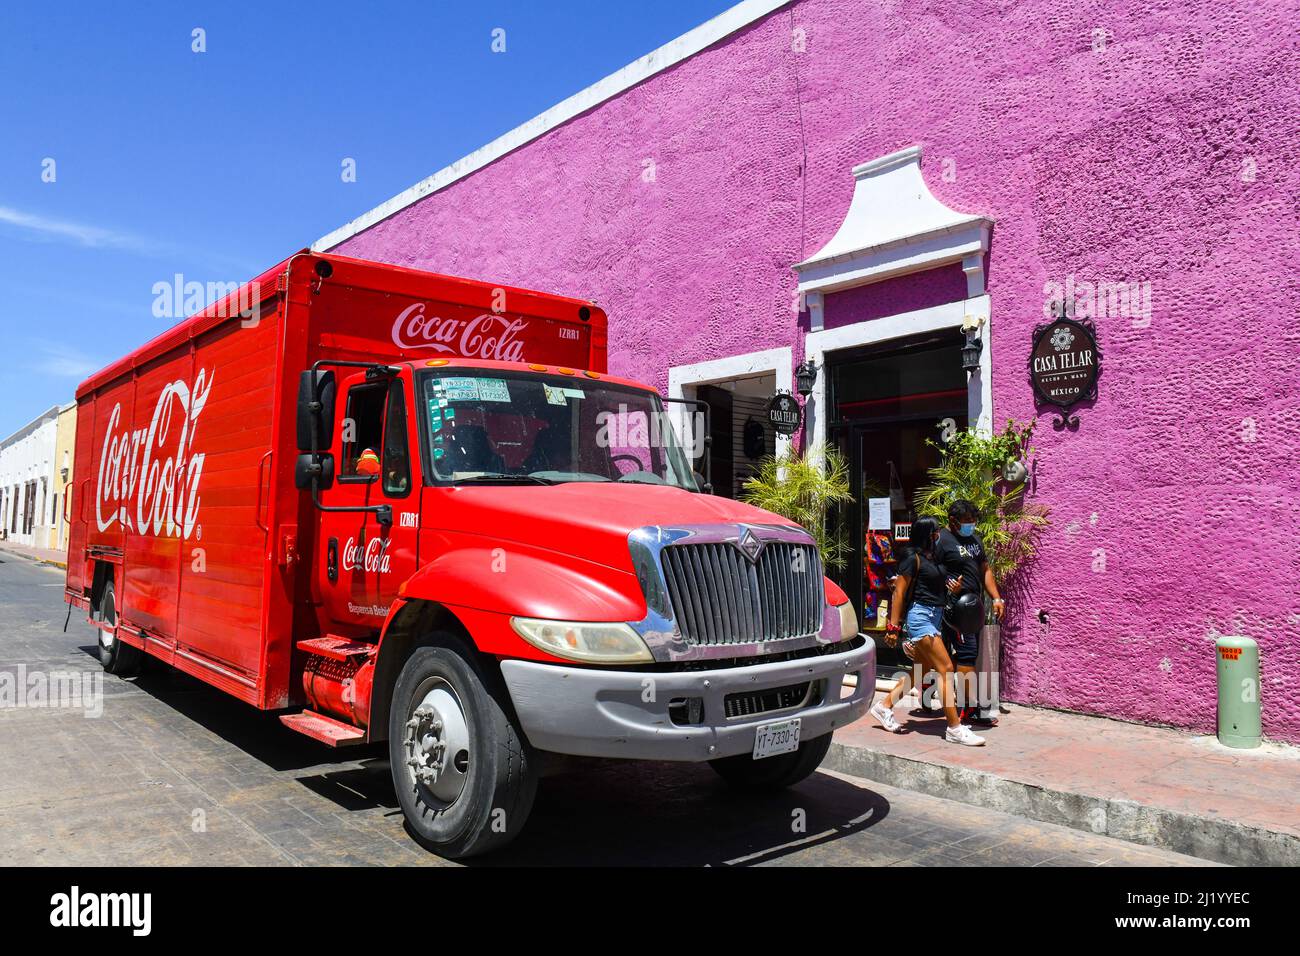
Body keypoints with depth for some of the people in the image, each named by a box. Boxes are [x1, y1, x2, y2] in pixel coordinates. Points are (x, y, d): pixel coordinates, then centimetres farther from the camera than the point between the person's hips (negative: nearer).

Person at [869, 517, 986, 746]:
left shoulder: (933, 558, 14)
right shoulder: (913, 559, -10)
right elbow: (899, 592, -10)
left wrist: (955, 588, 4)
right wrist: (893, 627, -12)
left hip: (935, 617, 10)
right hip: (920, 616, -10)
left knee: (922, 670, 14)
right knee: (946, 669, -11)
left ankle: (884, 706, 25)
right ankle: (955, 728, -6)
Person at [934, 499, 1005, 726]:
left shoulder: (975, 539, 18)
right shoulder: (941, 541, -10)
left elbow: (985, 570, 22)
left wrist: (996, 598, 14)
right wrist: (948, 586, -27)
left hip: (974, 606, 9)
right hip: (956, 607, -9)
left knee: (965, 654, 12)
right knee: (967, 655, -9)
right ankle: (973, 707, -4)